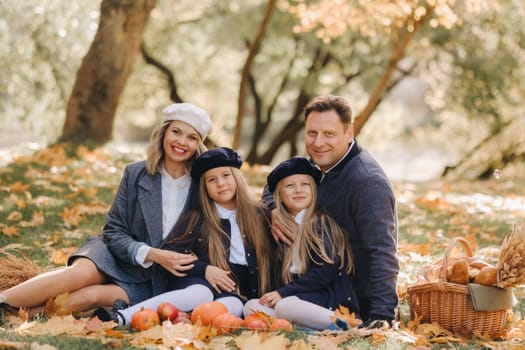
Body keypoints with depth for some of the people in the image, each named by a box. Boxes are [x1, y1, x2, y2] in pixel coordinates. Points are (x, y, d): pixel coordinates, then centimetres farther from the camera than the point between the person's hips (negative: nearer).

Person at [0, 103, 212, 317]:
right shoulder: (135, 174, -1)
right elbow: (114, 232, -3)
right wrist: (152, 255, -19)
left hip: (152, 283, -1)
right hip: (119, 257, 1)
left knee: (90, 295, -29)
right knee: (82, 271, -32)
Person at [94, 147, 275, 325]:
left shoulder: (259, 215, 11)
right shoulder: (197, 218, 8)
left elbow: (268, 257, 14)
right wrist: (204, 269, -10)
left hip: (237, 293, 1)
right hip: (201, 282, -1)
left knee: (232, 305, -36)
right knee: (200, 295, -38)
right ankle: (122, 316, -48)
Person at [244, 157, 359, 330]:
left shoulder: (322, 221, -3)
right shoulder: (283, 227, 18)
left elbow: (327, 270, -13)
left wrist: (283, 293, -13)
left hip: (331, 302, -7)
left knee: (285, 306, -33)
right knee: (251, 306, -14)